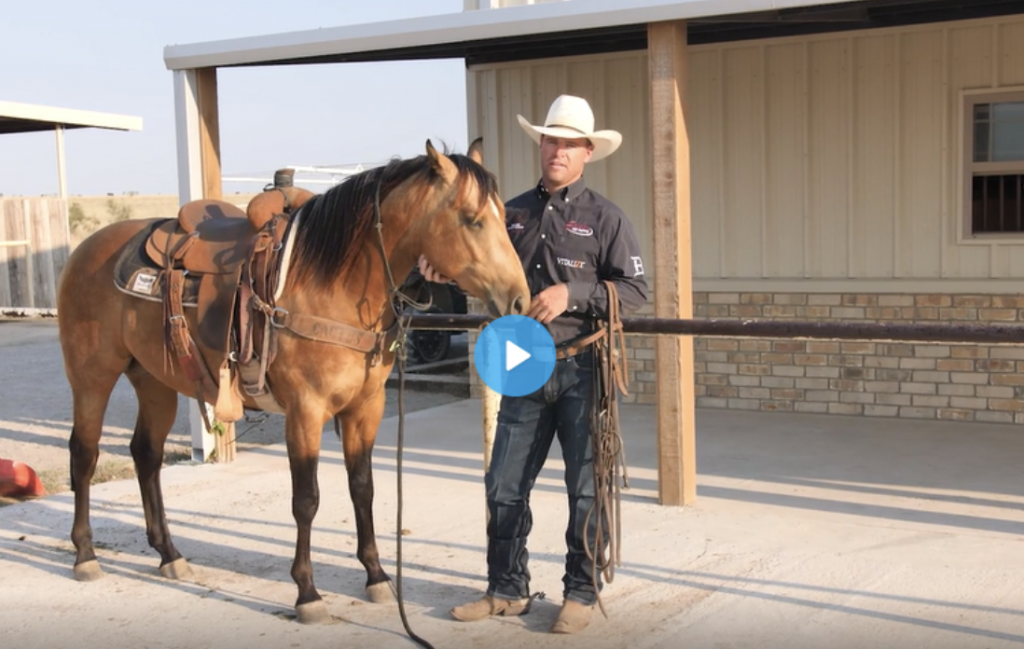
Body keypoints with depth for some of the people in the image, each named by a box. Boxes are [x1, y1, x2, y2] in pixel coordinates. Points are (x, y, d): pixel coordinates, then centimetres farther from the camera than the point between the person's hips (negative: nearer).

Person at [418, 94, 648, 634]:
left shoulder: (604, 218, -3)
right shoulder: (513, 213, 9)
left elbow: (634, 290, -8)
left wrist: (572, 293, -21)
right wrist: (447, 270, -5)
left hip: (582, 367, -4)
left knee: (586, 487, 4)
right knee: (504, 486, 9)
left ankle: (581, 594, 18)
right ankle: (507, 590, 23)